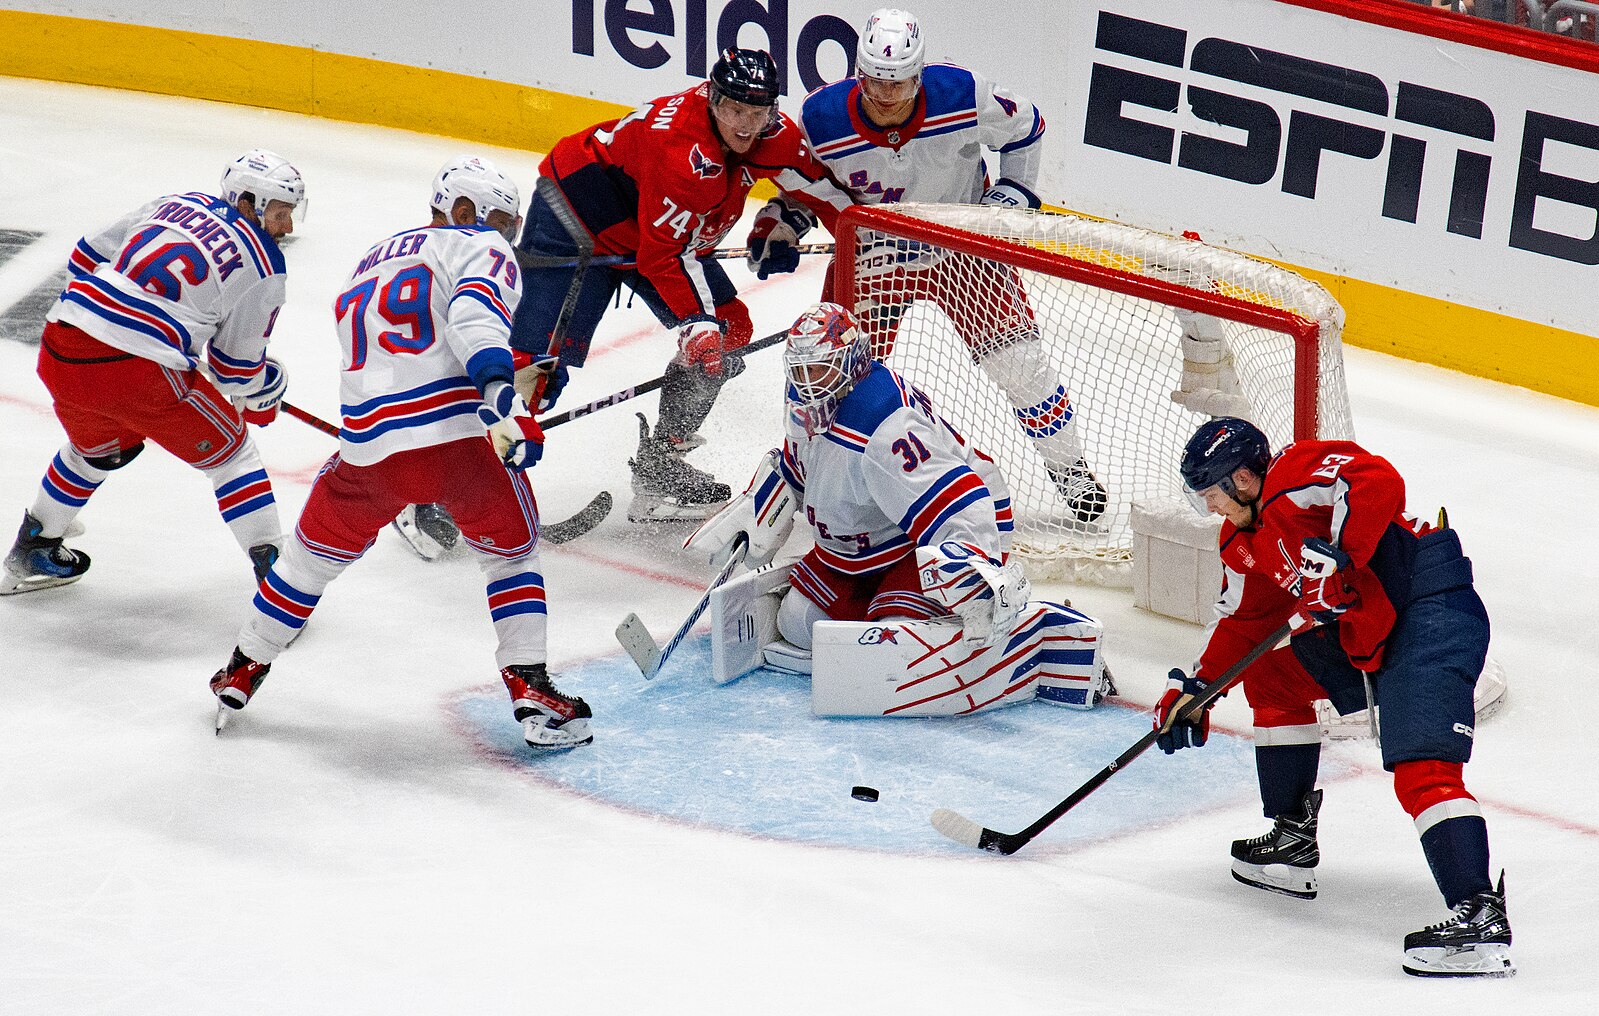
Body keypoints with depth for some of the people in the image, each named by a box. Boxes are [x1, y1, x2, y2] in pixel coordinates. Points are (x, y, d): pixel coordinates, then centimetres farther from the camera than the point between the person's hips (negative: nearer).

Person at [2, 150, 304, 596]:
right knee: (230, 452, 14)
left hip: (60, 347, 6)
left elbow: (87, 257, 23)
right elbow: (238, 368, 7)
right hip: (137, 374, -6)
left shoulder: (178, 204, 18)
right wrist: (267, 391, 28)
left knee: (96, 447, 36)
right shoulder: (263, 266, 2)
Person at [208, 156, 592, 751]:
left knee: (318, 548, 26)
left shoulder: (366, 267, 30)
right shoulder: (480, 247, 7)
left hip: (370, 445, 5)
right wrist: (502, 395, -28)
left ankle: (242, 672, 35)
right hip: (461, 434, -5)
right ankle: (530, 691, 7)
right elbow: (474, 311, -16)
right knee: (512, 550, 17)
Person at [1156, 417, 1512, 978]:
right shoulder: (1244, 541, 19)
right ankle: (1293, 839, 27)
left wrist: (1335, 558, -31)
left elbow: (1379, 483, -27)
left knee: (1421, 770, -23)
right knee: (1270, 673, 21)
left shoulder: (1297, 472, -11)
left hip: (1431, 609, -11)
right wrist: (1195, 688, 20)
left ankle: (1480, 915, -33)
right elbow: (1245, 624, 26)